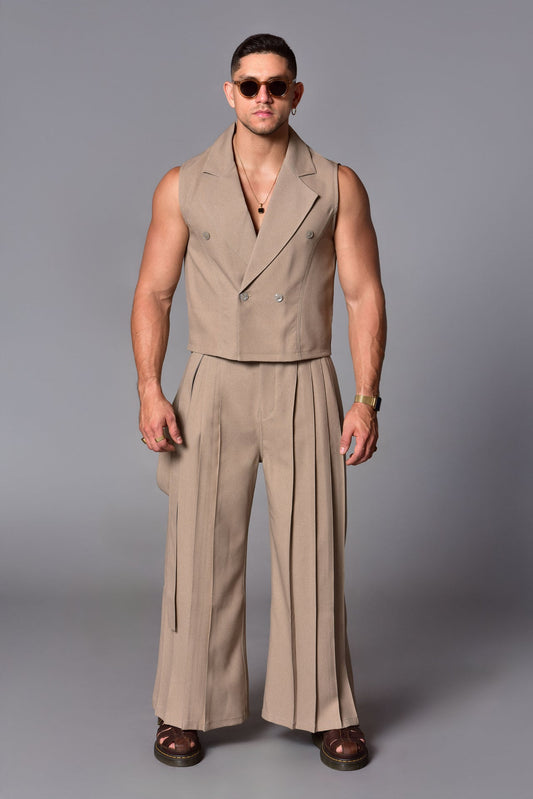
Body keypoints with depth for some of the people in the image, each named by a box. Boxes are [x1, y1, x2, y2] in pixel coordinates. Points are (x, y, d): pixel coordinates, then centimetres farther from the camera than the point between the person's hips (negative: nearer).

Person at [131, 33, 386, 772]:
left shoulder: (338, 186, 0)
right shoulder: (184, 186, 2)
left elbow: (365, 295, -1)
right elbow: (153, 294, 3)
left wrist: (366, 400, -9)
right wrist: (150, 392, -9)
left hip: (304, 392, 0)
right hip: (213, 390, 1)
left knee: (312, 556, 2)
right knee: (201, 553, 3)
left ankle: (326, 710, 17)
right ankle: (187, 709, 18)